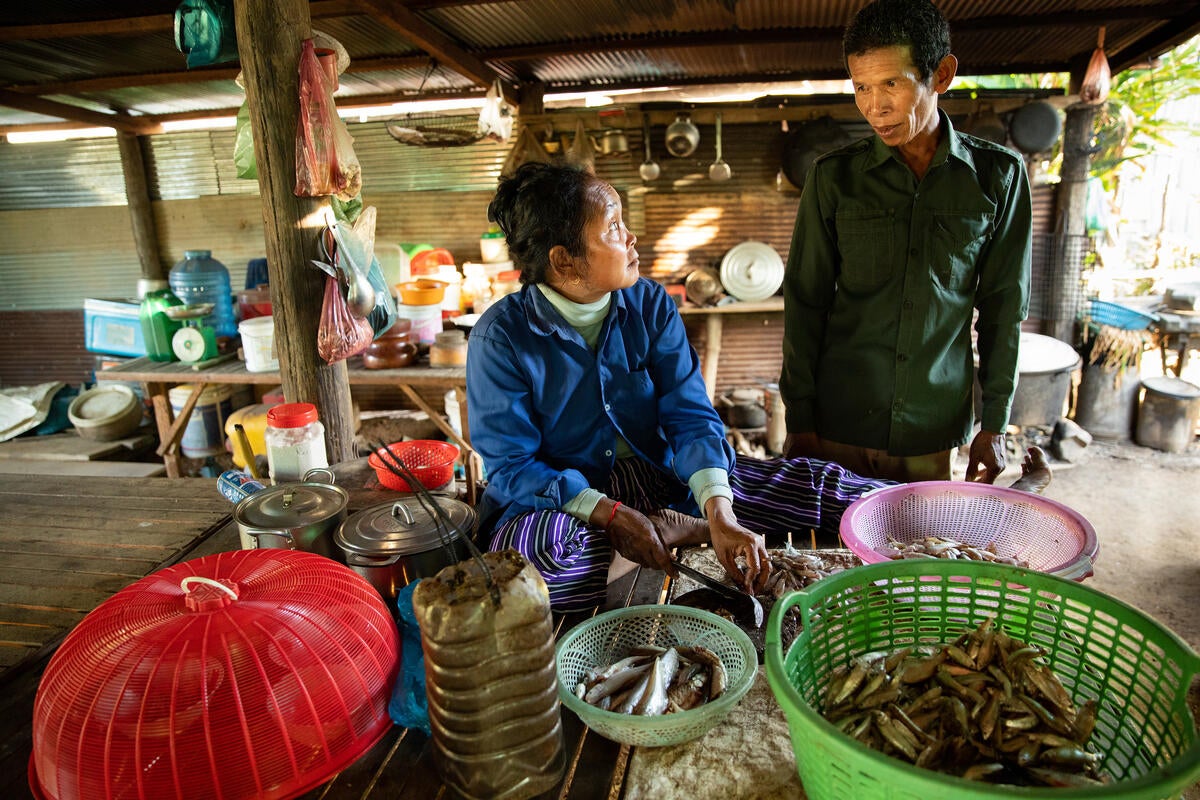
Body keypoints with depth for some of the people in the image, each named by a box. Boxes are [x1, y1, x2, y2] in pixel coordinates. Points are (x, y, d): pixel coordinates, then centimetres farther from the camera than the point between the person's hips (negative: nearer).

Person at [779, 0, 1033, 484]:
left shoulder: (998, 176, 1)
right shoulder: (834, 176, -2)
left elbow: (1003, 307, 5)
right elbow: (804, 302, -1)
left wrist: (994, 424, 4)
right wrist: (799, 421, -3)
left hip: (933, 430, 1)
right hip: (839, 426, 0)